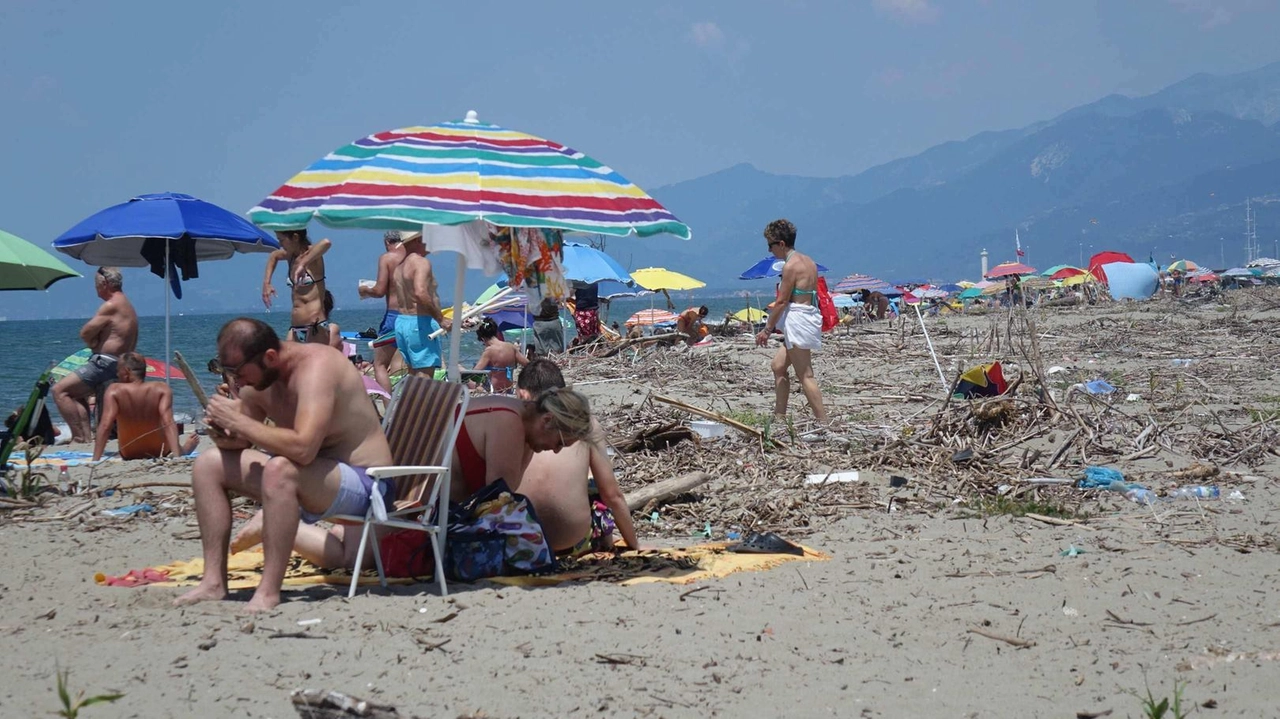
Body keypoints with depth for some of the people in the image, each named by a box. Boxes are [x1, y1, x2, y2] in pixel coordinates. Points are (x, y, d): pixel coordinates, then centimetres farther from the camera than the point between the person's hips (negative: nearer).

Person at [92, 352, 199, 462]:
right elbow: (168, 423, -28)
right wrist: (177, 455, -34)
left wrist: (95, 460, -28)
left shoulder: (114, 391, -17)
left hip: (129, 456, 1)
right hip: (159, 454, -1)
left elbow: (105, 426, -26)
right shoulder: (162, 389, -16)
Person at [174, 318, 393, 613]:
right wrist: (223, 432, -13)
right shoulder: (256, 378, 1)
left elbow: (303, 448, -38)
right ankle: (214, 582, 4)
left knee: (280, 469, -38)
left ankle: (269, 592, -29)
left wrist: (239, 421, -29)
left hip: (361, 483, -9)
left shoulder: (315, 367, -25)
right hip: (311, 478, 9)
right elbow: (239, 442, 11)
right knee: (208, 464, 5)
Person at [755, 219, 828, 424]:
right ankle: (779, 416, 21)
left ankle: (823, 421, -10)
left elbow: (782, 302, -14)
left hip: (798, 320, -10)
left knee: (805, 375, -8)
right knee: (778, 366, 18)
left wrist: (767, 329, -8)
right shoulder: (808, 261, 13)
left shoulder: (791, 266, -14)